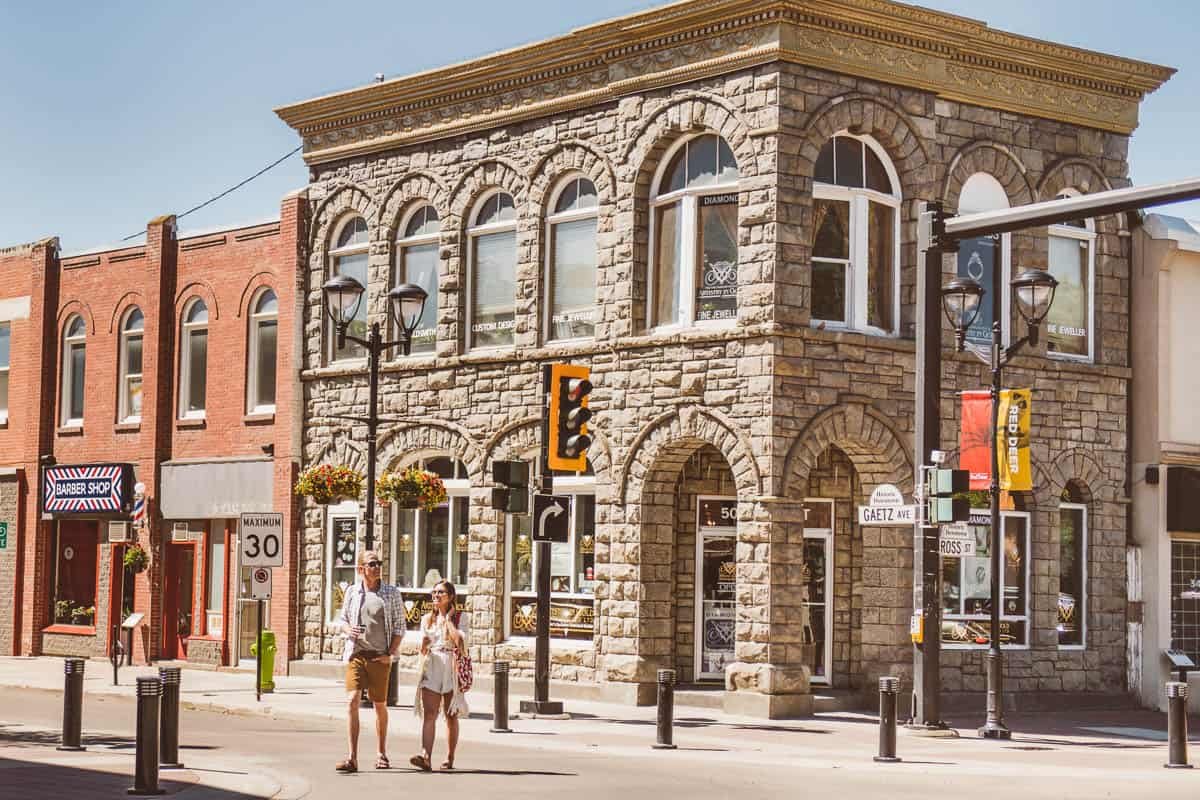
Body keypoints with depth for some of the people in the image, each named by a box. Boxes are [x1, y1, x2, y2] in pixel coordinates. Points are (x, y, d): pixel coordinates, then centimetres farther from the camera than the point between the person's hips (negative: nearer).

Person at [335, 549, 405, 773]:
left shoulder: (392, 593, 2)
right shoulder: (352, 592, 6)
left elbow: (399, 627, 4)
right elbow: (342, 618, 18)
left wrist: (390, 654, -6)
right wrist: (347, 629, -5)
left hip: (379, 657, 0)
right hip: (356, 654, 1)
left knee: (380, 705, 9)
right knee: (352, 701, -13)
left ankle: (382, 753, 27)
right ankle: (352, 758, -14)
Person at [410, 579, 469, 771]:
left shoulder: (460, 617, 3)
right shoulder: (427, 619, 13)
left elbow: (460, 642, -13)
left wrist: (448, 620, -7)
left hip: (451, 669, -2)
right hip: (431, 669, 2)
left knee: (451, 716, 6)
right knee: (428, 714, -13)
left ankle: (449, 758, 16)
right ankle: (425, 756, -25)